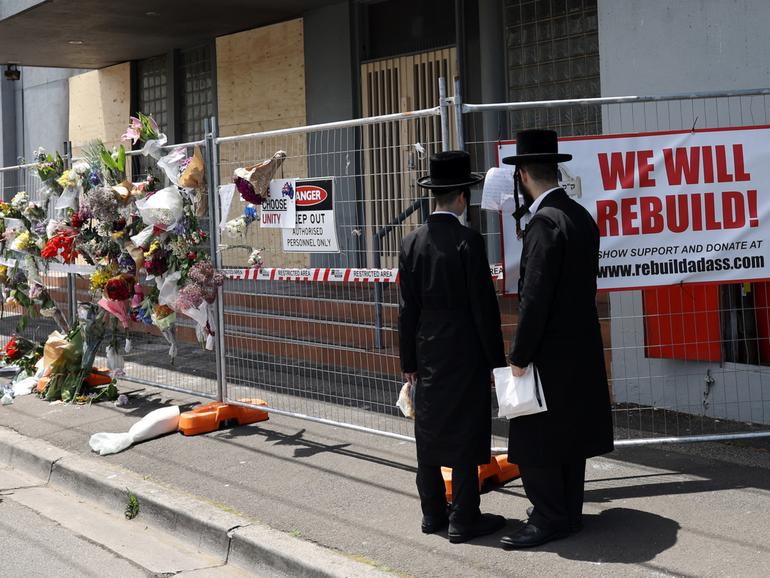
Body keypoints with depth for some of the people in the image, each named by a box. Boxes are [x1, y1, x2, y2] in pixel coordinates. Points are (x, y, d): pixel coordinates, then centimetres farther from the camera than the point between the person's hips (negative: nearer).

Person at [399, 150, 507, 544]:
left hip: (427, 353, 5)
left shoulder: (411, 242, 2)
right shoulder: (468, 241, -13)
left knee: (429, 434, 12)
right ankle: (464, 521, 5)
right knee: (465, 437, 0)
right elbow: (484, 306, -12)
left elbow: (407, 308, 6)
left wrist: (409, 360, 12)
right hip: (465, 355, -5)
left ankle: (433, 514, 21)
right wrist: (496, 360, -5)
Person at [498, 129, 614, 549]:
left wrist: (519, 355, -15)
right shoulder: (581, 216, 9)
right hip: (581, 347, 9)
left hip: (550, 354, -9)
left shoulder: (545, 222, -19)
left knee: (535, 439, -1)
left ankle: (549, 519, 3)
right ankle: (568, 511, 25)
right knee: (569, 434, 16)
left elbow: (535, 297, -21)